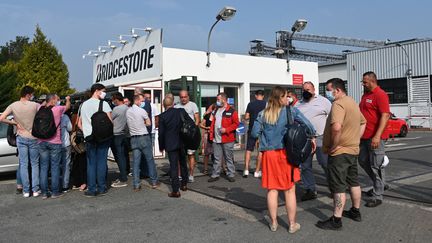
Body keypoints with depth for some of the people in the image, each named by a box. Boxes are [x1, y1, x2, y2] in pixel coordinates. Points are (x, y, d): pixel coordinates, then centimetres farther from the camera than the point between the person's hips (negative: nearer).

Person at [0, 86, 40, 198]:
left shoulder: (13, 106, -4)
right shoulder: (35, 105, -10)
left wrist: (15, 122, 0)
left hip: (21, 138, 2)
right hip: (33, 138, -1)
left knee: (23, 164, 8)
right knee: (34, 164, 8)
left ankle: (26, 190, 11)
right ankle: (35, 190, 8)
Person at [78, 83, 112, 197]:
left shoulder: (84, 104, 12)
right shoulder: (103, 104, -5)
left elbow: (79, 124, 14)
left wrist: (87, 132, 14)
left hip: (89, 137, 4)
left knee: (91, 164, 6)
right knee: (101, 163, 3)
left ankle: (91, 190, 7)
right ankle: (101, 188, 9)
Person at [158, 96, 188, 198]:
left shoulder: (162, 116, -8)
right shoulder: (181, 111, -2)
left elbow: (161, 133, -4)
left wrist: (161, 146, 7)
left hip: (171, 144, -3)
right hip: (182, 142, 3)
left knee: (173, 166, 0)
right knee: (183, 163, 20)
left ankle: (176, 190, 1)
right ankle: (184, 184, 32)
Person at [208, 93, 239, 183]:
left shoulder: (231, 111, -6)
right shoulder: (215, 111, 16)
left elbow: (236, 123, -9)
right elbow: (213, 124, 18)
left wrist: (226, 129, -17)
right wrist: (211, 135, 10)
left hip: (227, 139, -6)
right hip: (216, 140, 6)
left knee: (229, 158, 5)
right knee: (217, 158, 10)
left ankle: (231, 175, 15)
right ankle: (215, 175, 18)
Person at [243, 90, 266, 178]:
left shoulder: (251, 104, -2)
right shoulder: (266, 104, -4)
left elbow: (246, 117, -3)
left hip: (252, 129, 1)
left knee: (248, 149, 8)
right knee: (261, 151, 7)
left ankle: (246, 169, 1)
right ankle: (257, 171, 9)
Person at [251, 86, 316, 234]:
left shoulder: (263, 114, 3)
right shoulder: (291, 111, -4)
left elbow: (254, 133, 1)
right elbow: (308, 125, -8)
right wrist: (312, 137, 9)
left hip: (268, 154, 2)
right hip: (286, 153, -2)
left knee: (272, 189, 10)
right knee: (290, 190, 8)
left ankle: (273, 223, 20)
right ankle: (292, 224, 17)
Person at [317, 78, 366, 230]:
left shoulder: (338, 104, -19)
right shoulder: (353, 103, 13)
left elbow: (336, 127, -35)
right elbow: (363, 123, 24)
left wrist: (334, 146, -22)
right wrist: (355, 139, 15)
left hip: (340, 152, -10)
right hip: (353, 150, 10)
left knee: (338, 186, -3)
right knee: (354, 182, 19)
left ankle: (336, 220, 5)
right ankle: (355, 212, 34)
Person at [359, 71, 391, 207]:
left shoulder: (380, 94, -13)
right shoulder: (365, 95, 15)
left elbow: (385, 116, -21)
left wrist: (377, 136, -27)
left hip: (375, 137, -9)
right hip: (365, 136, 9)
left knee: (376, 166, -2)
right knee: (363, 161, 16)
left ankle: (377, 196, 8)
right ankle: (380, 184, 34)